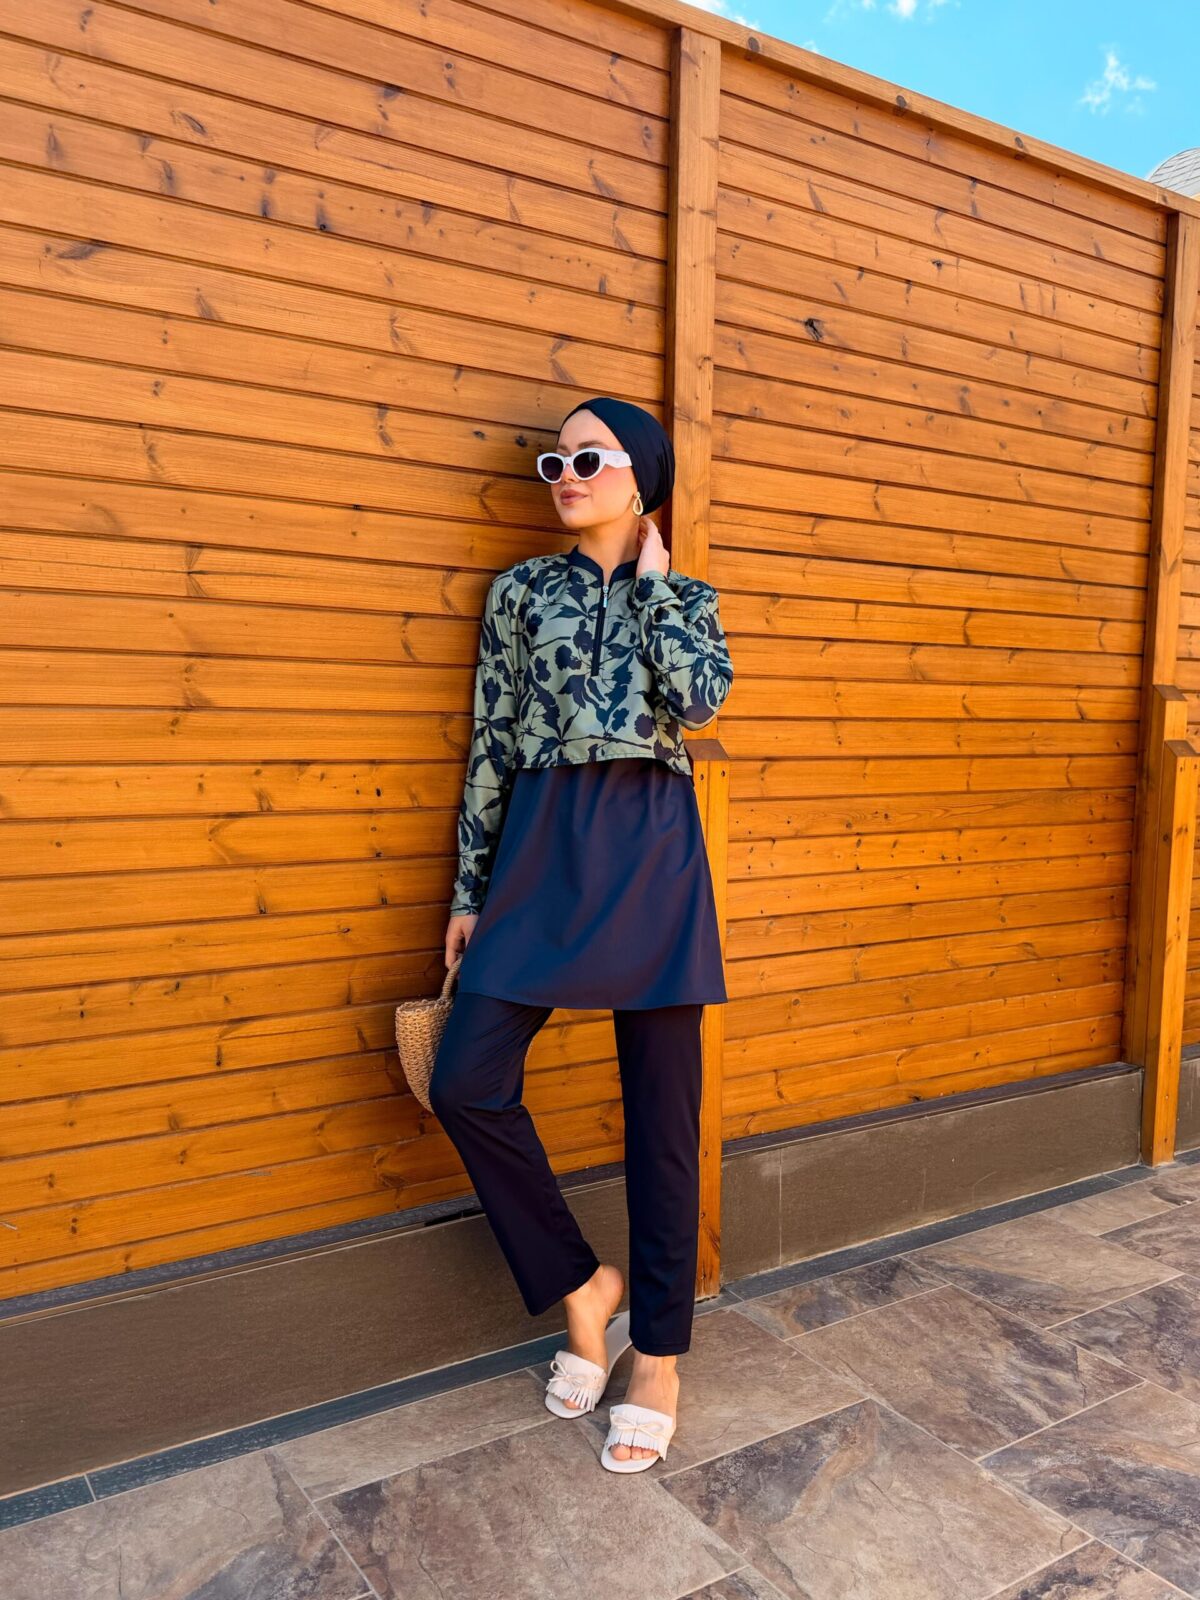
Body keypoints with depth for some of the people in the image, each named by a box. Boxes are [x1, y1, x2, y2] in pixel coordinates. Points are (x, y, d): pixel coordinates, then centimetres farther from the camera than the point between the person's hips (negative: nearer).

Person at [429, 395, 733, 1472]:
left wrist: (650, 579, 0)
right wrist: (469, 890, 6)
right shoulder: (524, 589, 12)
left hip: (650, 851, -1)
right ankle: (583, 1284, 15)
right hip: (541, 845, 2)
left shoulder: (687, 598, 10)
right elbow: (492, 744, 8)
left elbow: (699, 700, -13)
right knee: (467, 1081, -8)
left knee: (661, 1102, 3)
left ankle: (658, 1355, 21)